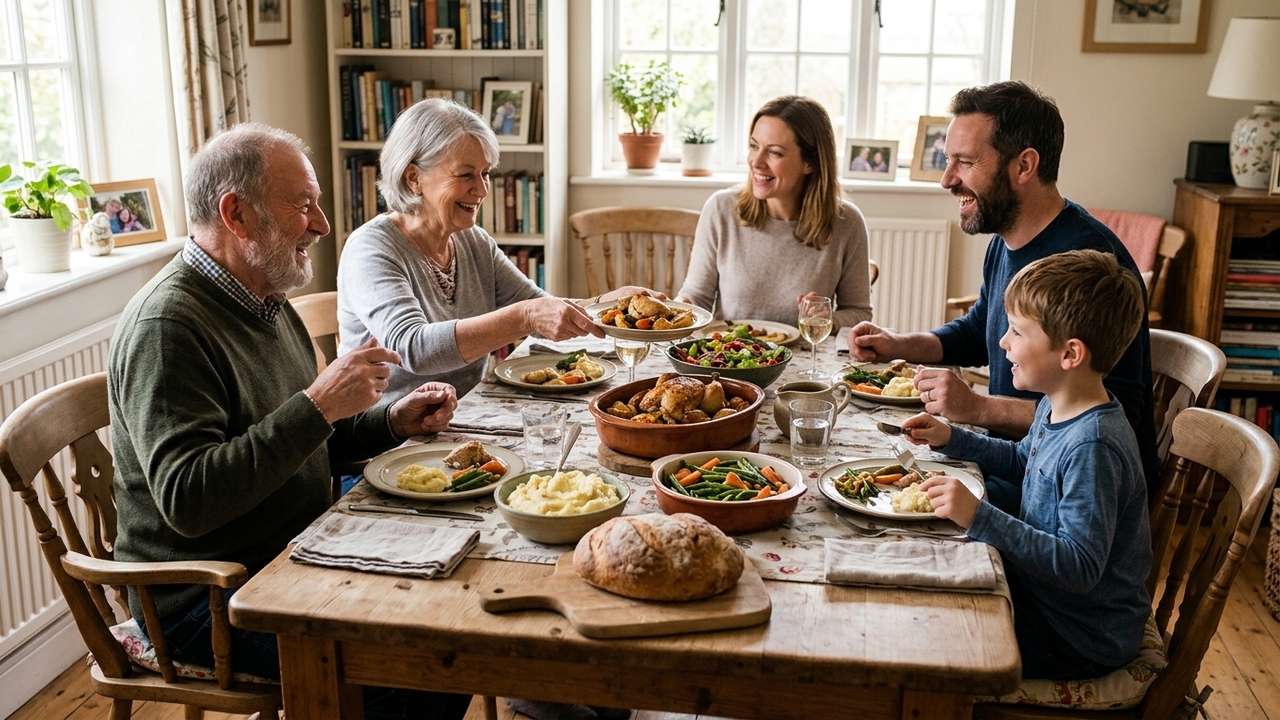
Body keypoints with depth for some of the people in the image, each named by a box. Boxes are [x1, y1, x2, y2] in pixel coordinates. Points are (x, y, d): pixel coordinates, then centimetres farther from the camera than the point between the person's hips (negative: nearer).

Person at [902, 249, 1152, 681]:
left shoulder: (1092, 447, -31)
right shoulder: (1056, 409, -1)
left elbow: (1080, 567, -34)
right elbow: (1024, 460, 22)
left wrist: (980, 517, -38)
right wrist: (951, 440, 9)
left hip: (1080, 638, -9)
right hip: (1043, 592, 9)